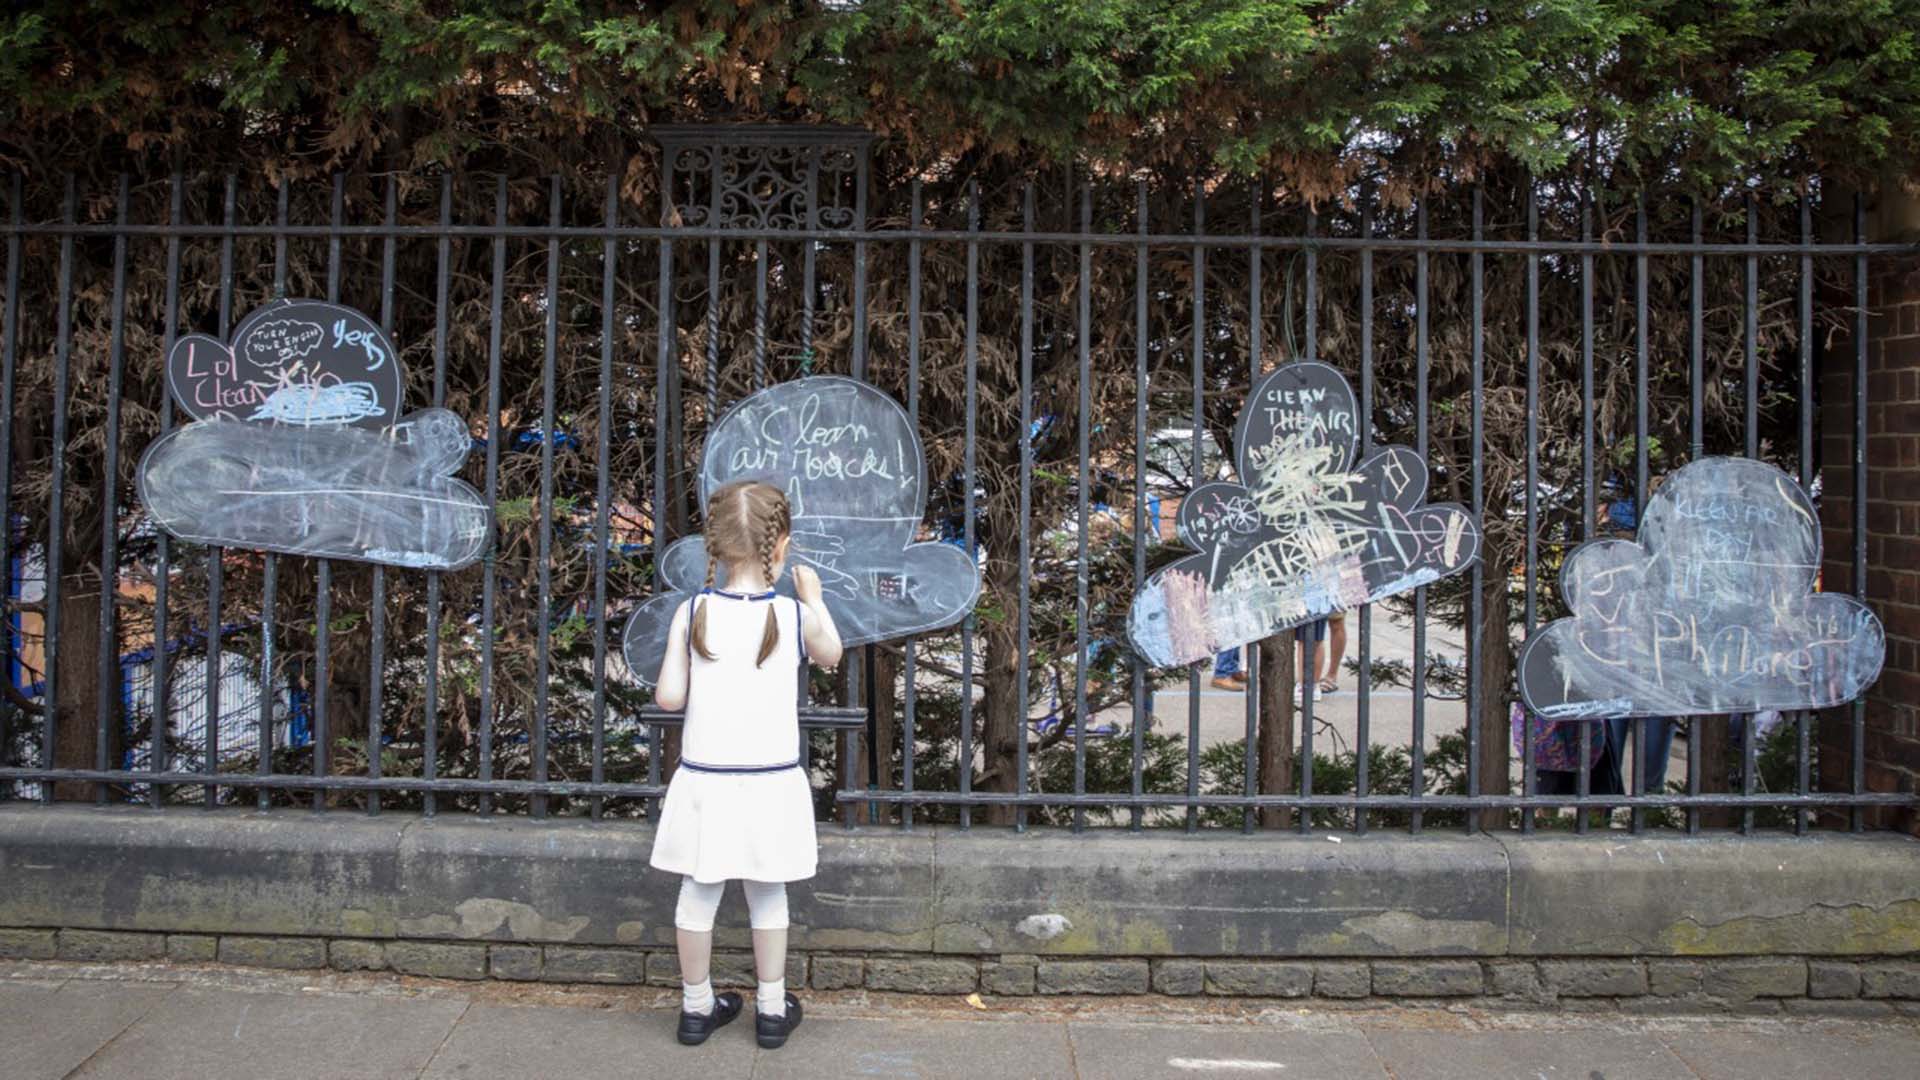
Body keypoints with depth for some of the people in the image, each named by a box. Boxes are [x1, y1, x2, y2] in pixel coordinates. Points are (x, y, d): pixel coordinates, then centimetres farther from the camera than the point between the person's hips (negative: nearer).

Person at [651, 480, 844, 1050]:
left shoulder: (691, 614, -9)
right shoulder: (795, 616, -10)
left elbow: (668, 697, -6)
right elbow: (831, 654, 12)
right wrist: (813, 597, 24)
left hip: (705, 783, 1)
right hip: (772, 784, 0)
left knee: (698, 895, 15)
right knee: (768, 896, 16)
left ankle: (697, 1007, 28)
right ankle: (772, 1009, 26)